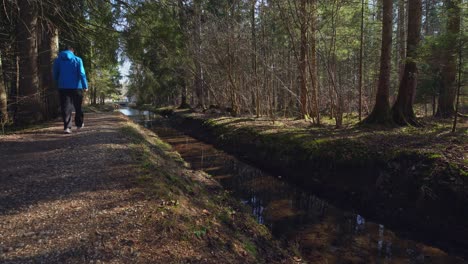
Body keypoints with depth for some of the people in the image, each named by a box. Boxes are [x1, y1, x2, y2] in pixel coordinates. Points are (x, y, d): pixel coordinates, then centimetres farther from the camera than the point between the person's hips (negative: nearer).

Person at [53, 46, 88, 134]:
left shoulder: (57, 60, 8)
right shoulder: (77, 60, 0)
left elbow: (55, 75, 11)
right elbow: (82, 74, -9)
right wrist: (85, 86, -10)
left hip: (63, 87, 2)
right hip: (76, 87, -1)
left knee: (66, 107, 0)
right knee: (78, 106, 14)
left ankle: (67, 127, -9)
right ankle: (79, 124, 24)